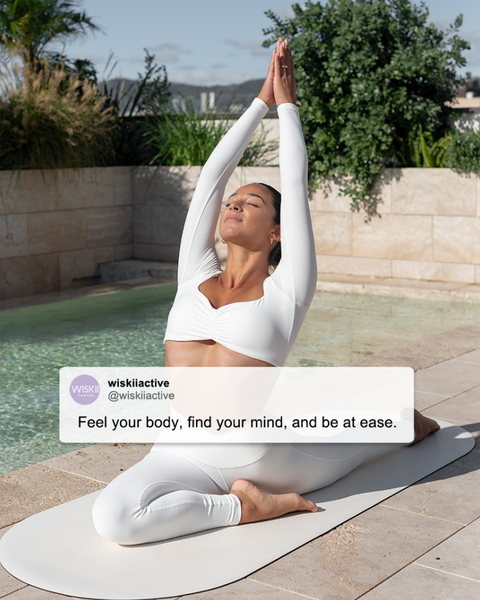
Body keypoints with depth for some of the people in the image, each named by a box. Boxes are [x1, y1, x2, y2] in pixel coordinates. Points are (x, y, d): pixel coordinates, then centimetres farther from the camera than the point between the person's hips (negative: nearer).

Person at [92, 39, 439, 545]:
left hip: (266, 458, -2)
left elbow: (295, 184, 1)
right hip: (184, 459, 2)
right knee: (111, 517, -28)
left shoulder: (286, 291, -3)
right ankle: (242, 506, -11)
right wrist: (261, 101, 15)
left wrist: (287, 104, 11)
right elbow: (213, 176, 8)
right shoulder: (195, 274, 7)